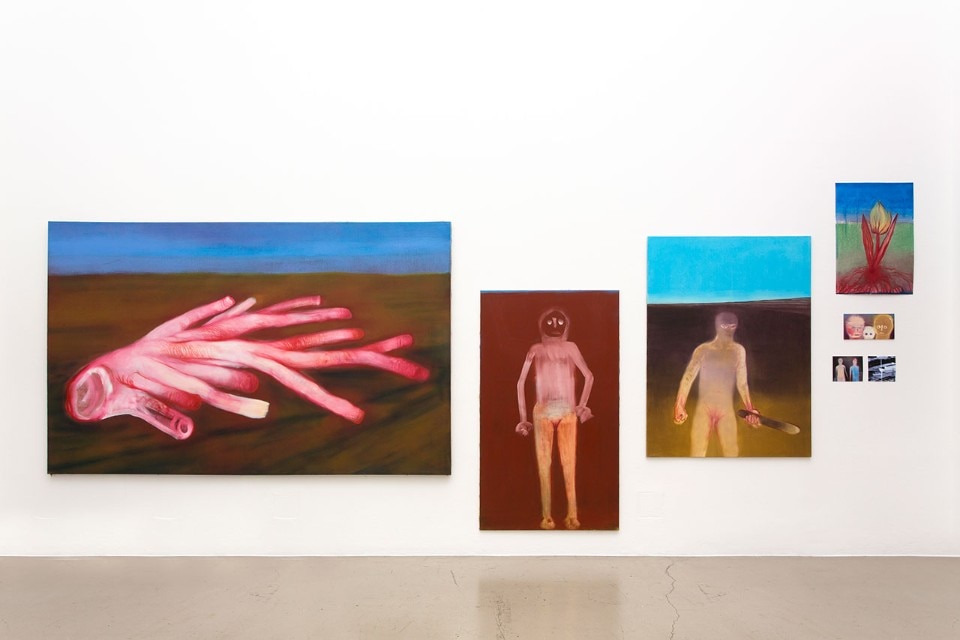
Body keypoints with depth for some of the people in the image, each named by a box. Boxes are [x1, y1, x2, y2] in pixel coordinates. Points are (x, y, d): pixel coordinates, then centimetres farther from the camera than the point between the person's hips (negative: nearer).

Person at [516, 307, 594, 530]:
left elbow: (521, 382, 0)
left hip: (543, 411, -1)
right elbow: (589, 376, -3)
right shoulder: (571, 347, 9)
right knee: (569, 464, 4)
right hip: (567, 411, 1)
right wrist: (582, 405, 3)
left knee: (544, 465, 3)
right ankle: (572, 516, 2)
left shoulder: (535, 349, 7)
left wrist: (523, 416, 3)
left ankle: (547, 517, 3)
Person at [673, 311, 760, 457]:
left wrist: (750, 409, 6)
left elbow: (742, 383, 12)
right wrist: (680, 405, -16)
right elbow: (688, 377, -6)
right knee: (697, 453, -7)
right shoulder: (703, 350, 1)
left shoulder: (739, 351, 9)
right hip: (704, 408, -2)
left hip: (727, 410, 2)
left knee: (731, 453, -2)